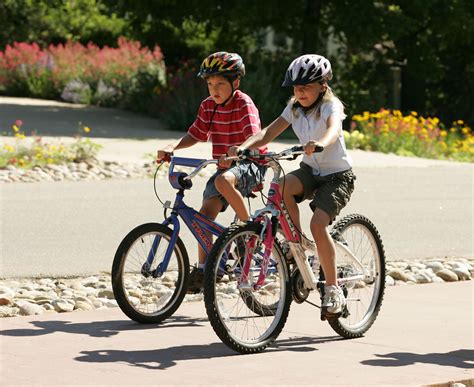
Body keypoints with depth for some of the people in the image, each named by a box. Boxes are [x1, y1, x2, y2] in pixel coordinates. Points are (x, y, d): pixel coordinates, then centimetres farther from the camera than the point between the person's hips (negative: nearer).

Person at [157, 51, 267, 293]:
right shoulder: (208, 106, 6)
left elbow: (253, 139, -25)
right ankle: (202, 270, -3)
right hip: (224, 166, 6)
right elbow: (195, 135, 7)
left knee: (224, 181, -38)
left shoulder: (244, 104, -13)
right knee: (205, 213, -10)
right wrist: (172, 147, -12)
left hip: (250, 164, -6)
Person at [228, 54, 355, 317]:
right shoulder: (294, 108, 1)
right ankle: (297, 241, -8)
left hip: (338, 175, -5)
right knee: (281, 186, -29)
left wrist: (320, 144, -62)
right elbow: (269, 132, -10)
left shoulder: (330, 106, -16)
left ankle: (333, 291, -14)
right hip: (311, 170, 5)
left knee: (318, 224, -26)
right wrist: (244, 147, -29)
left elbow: (334, 128, -39)